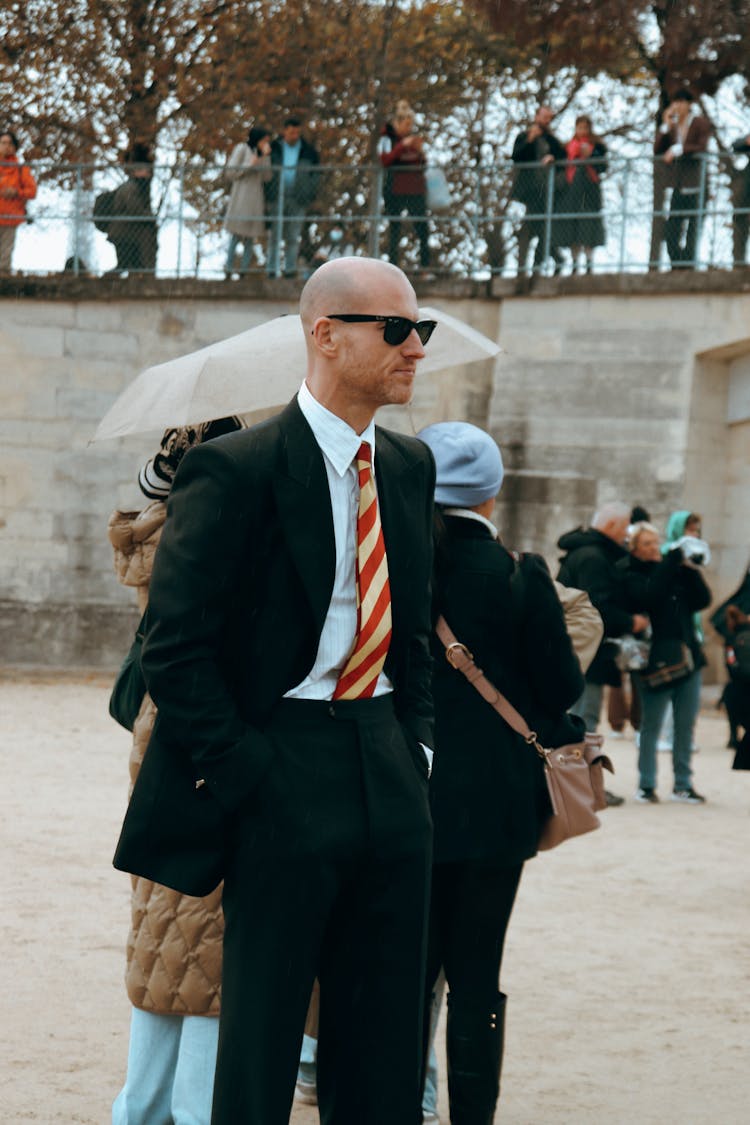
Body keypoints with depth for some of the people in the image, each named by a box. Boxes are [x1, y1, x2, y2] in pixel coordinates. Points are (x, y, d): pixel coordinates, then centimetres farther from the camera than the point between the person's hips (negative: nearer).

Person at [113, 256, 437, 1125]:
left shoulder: (409, 467, 11)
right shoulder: (236, 469, -12)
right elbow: (174, 648, -13)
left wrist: (414, 740, 11)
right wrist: (243, 776, -14)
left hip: (387, 768, 7)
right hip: (285, 768, -7)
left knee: (386, 1040, 11)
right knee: (261, 1029, 2)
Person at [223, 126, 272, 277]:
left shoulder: (261, 154, 16)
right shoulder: (241, 149, -2)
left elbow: (266, 178, 4)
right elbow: (230, 173, -6)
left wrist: (266, 156, -4)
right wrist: (249, 165, -15)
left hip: (256, 199, 6)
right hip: (241, 195, -6)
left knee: (249, 239, 4)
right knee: (236, 236, -10)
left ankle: (243, 273, 5)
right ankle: (228, 271, -8)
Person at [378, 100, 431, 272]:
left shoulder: (414, 136, 11)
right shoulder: (387, 137, -3)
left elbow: (423, 164, 15)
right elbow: (385, 160, -16)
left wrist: (420, 151, -5)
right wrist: (403, 145, -20)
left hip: (416, 189, 4)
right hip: (395, 191, -4)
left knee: (422, 225, -2)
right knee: (394, 227, 1)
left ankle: (426, 263, 0)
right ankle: (393, 263, 5)